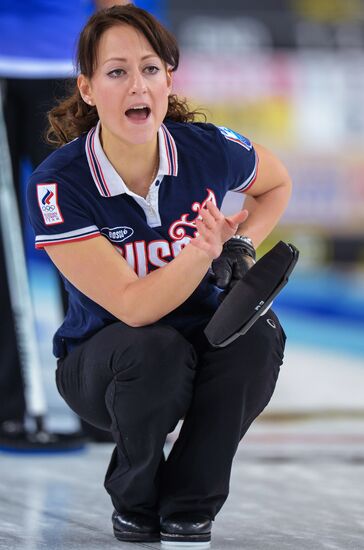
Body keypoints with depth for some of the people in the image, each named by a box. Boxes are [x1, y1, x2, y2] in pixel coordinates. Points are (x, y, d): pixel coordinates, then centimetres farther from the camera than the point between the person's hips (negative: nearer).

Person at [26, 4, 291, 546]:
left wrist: (240, 246, -7)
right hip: (102, 364, -3)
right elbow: (132, 306, -30)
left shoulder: (210, 150, -16)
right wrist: (201, 250, -45)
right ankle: (134, 506, -6)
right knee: (155, 350, -35)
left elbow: (277, 183, 10)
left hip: (202, 346, 3)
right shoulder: (57, 183, -24)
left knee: (258, 334, -28)